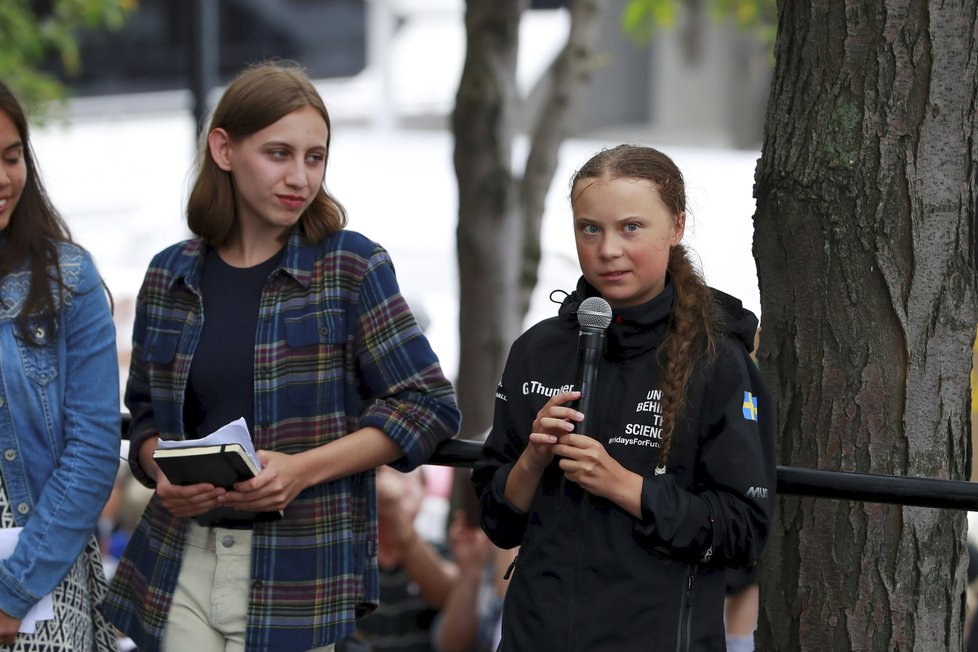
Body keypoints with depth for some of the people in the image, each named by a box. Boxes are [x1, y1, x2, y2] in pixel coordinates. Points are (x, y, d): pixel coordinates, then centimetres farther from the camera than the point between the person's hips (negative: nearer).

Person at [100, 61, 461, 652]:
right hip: (181, 561, 3)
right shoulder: (171, 277, 8)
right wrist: (163, 471, -5)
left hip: (298, 575, -3)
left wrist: (304, 469, -15)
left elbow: (430, 406, -4)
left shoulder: (351, 266, -1)